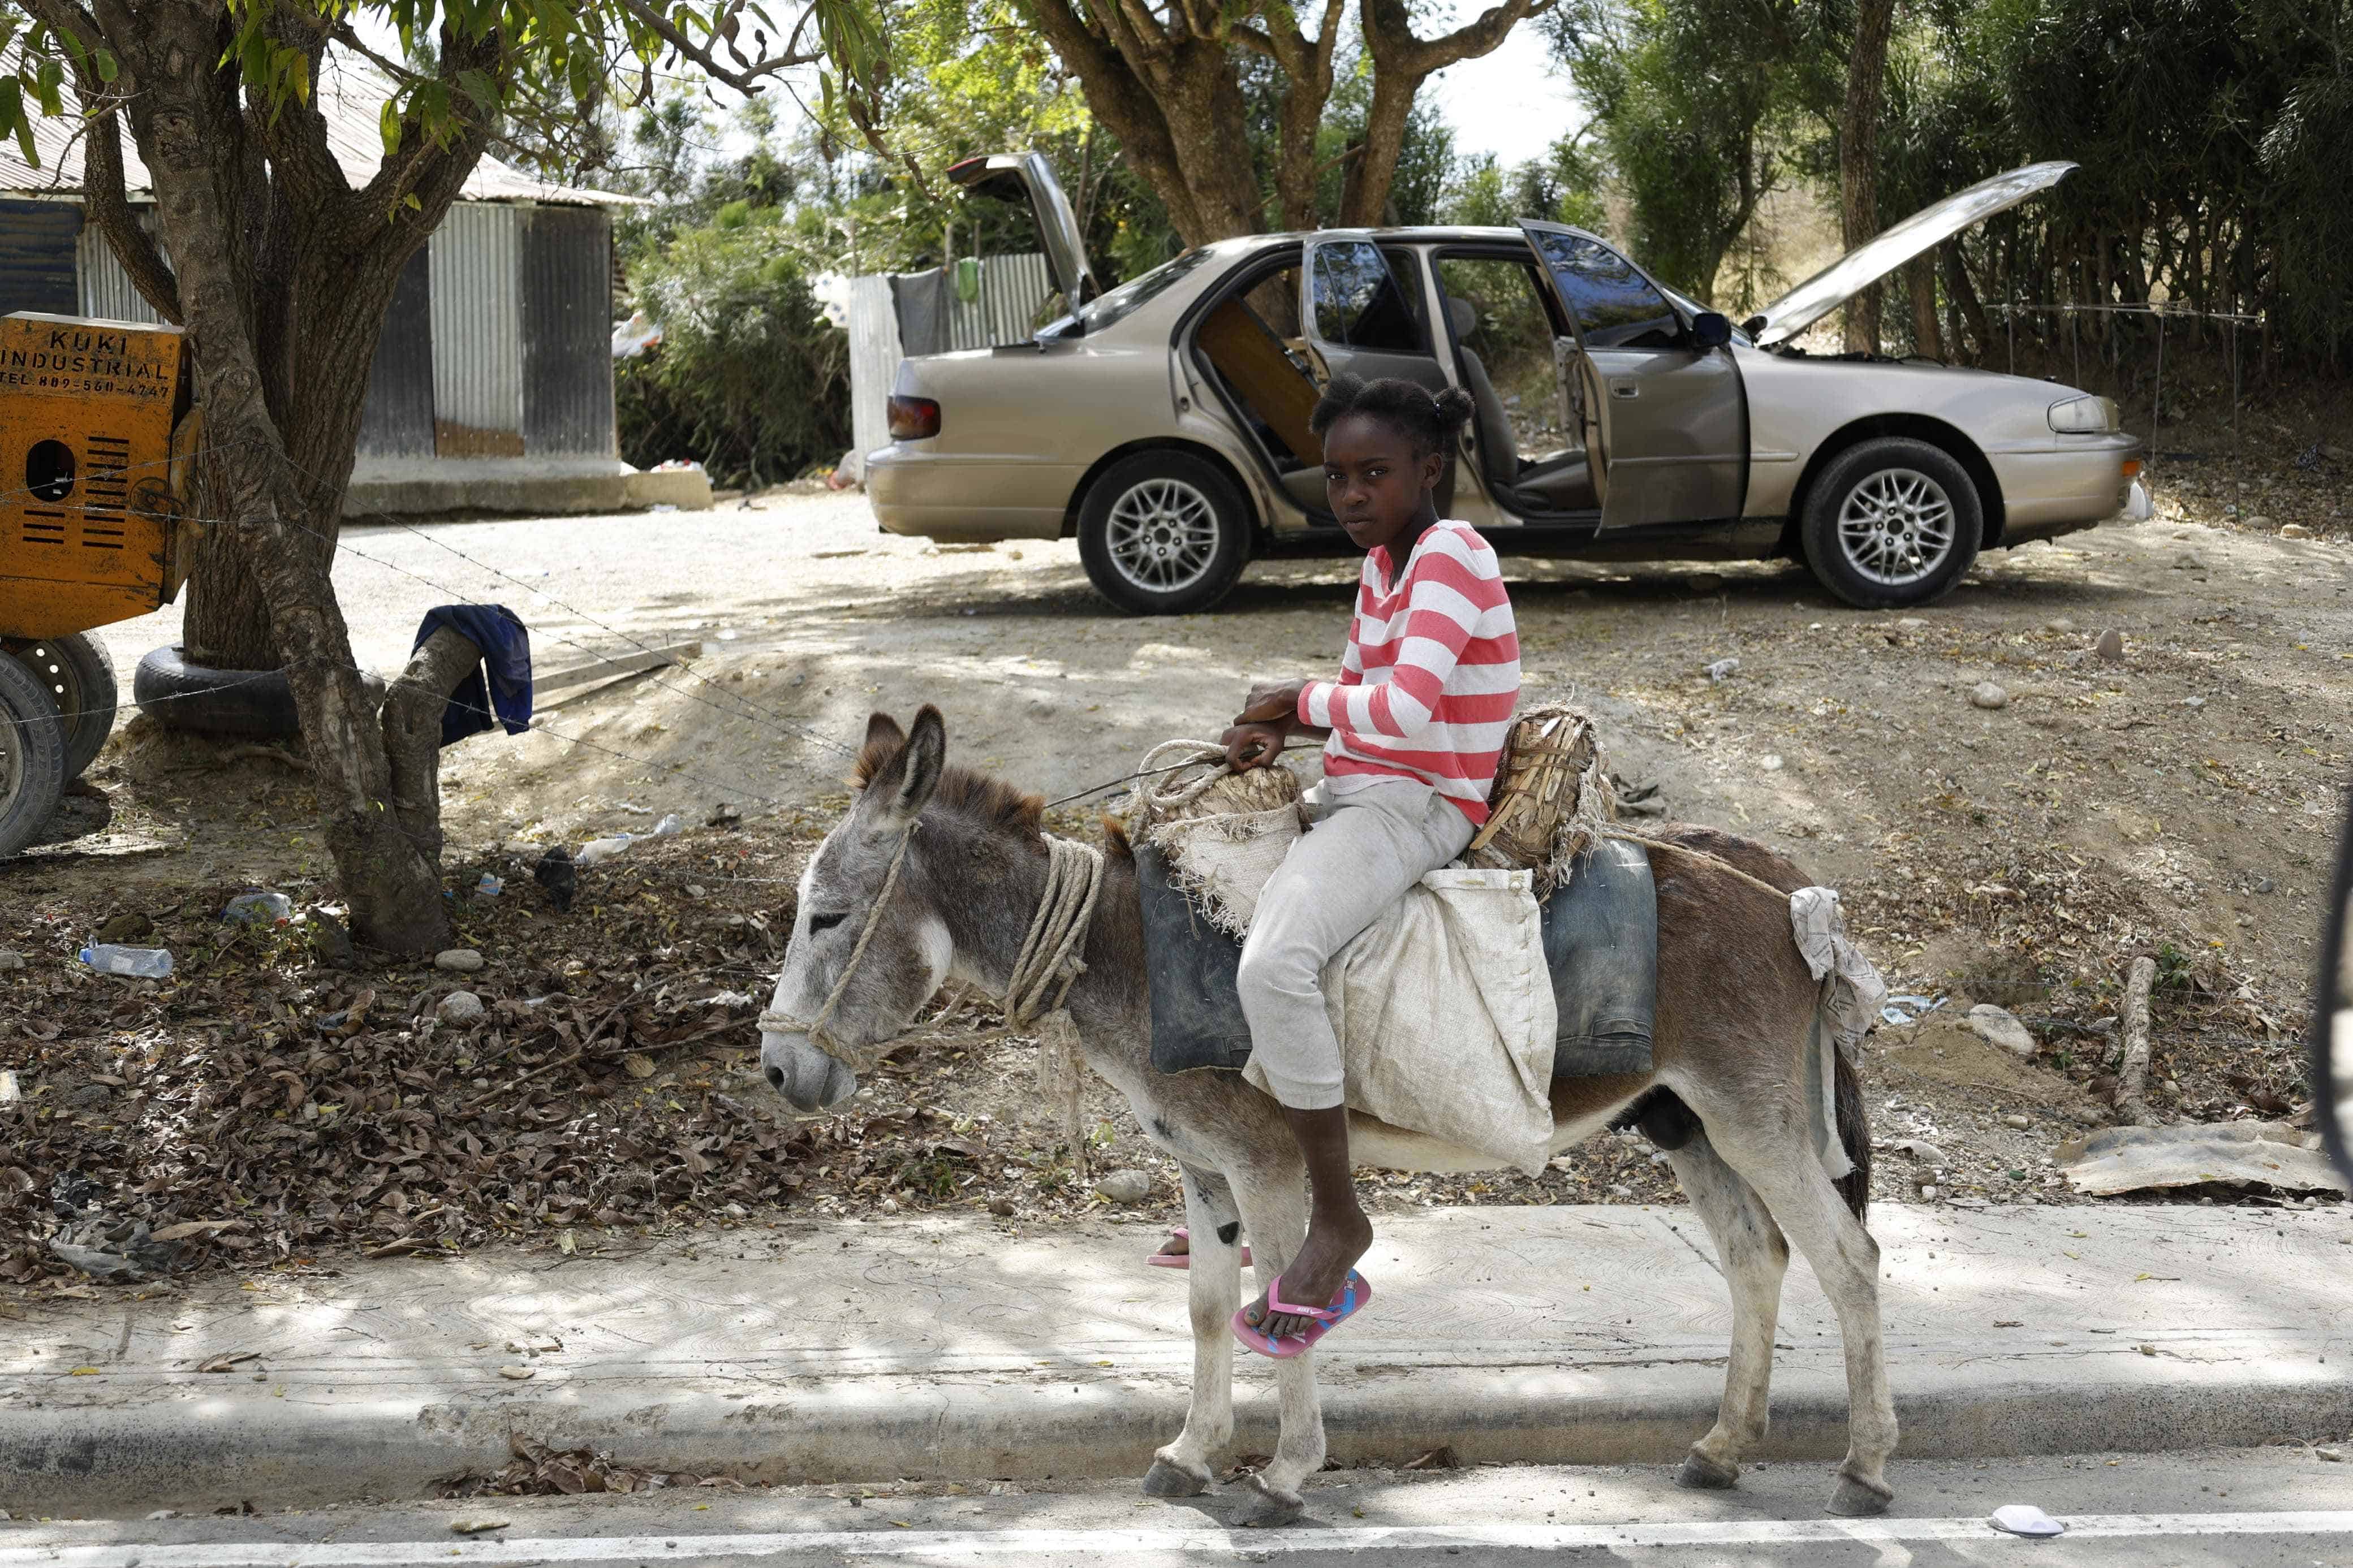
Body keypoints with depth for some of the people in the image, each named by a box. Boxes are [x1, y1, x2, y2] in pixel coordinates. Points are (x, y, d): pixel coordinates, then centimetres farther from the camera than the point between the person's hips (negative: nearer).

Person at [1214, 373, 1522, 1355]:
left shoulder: (1449, 554, -15)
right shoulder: (1381, 563, 15)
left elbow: (1406, 710, -27)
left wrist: (1301, 698, -11)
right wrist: (1275, 730, 2)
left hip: (1414, 806, -11)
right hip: (1347, 795, 11)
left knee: (1274, 964, -32)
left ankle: (1338, 1220, -22)